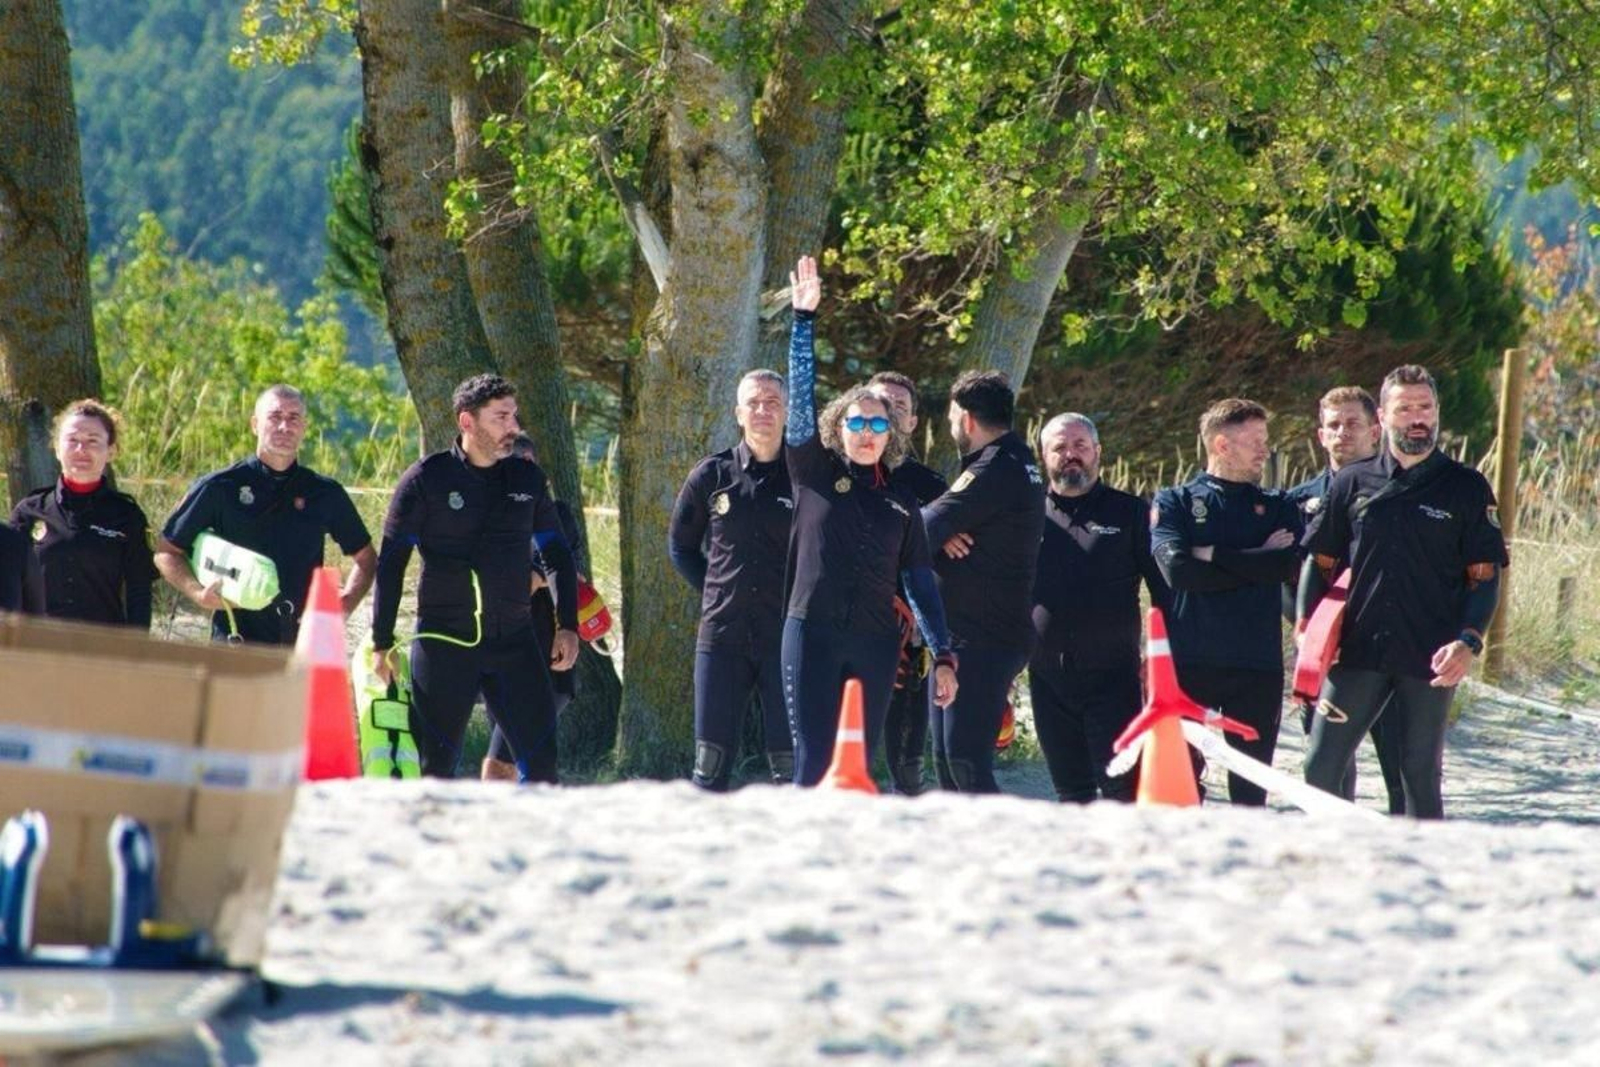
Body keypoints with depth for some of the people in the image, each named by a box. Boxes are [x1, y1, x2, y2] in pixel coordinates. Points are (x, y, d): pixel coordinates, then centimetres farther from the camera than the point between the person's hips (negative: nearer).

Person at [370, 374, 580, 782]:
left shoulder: (527, 478, 8)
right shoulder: (426, 479, -3)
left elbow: (557, 552, 18)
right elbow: (390, 563, -1)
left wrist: (568, 625, 9)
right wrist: (381, 643, -3)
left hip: (514, 641, 3)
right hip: (444, 642, -3)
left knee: (540, 760, -5)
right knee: (435, 765, 0)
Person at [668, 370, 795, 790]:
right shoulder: (712, 475, 6)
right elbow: (680, 544, 20)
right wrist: (715, 592, 10)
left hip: (787, 637, -2)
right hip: (722, 635, 2)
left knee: (789, 760, -2)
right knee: (712, 758, 2)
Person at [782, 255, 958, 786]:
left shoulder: (902, 504, 14)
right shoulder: (815, 474, 6)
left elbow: (921, 583, 14)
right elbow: (801, 395, -2)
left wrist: (943, 656, 7)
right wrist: (804, 318, -9)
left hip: (876, 643, 3)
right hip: (812, 634, -3)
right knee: (814, 762, -8)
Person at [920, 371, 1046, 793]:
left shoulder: (993, 471, -16)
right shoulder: (1021, 465, 17)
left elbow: (926, 528, -18)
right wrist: (943, 534, -9)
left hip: (980, 642, -10)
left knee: (966, 762, -14)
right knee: (948, 758, 13)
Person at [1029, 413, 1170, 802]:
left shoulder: (1128, 513, 5)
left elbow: (1163, 589, 4)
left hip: (1113, 677, -3)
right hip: (1048, 679, 3)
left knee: (1121, 788, -11)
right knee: (1070, 790, 8)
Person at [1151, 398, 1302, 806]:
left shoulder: (1278, 507, 13)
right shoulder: (1174, 503, 7)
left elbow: (1289, 564, -6)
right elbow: (1176, 568, -11)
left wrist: (1212, 555, -7)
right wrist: (1254, 562, -7)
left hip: (1257, 665, 2)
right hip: (1188, 661, -2)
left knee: (1251, 786, 5)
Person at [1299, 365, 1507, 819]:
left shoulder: (1466, 488, 4)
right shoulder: (1352, 483, 8)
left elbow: (1485, 576, 2)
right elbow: (1320, 562, 12)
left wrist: (1468, 642, -12)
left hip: (1430, 661, -2)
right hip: (1357, 653, 2)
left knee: (1421, 773, 4)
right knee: (1320, 768, -1)